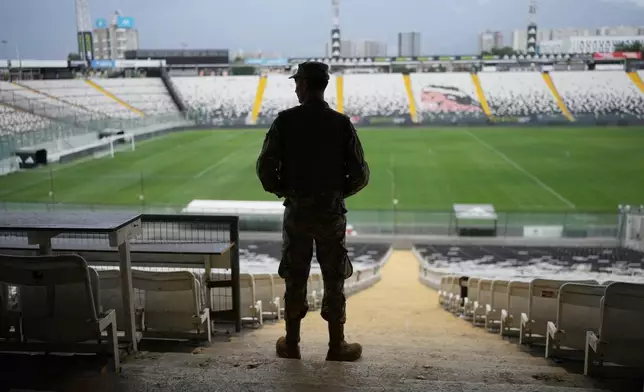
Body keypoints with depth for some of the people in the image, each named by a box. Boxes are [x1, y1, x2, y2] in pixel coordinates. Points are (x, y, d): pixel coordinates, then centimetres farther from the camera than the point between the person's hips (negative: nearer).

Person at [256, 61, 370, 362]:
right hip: (331, 211, 0)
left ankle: (291, 345, 24)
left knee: (295, 280, 12)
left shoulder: (285, 121, -7)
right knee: (334, 281, 10)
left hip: (296, 210, 0)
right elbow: (360, 174, -7)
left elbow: (265, 167, -9)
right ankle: (336, 347, 19)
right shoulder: (341, 123, -6)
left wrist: (280, 191, 10)